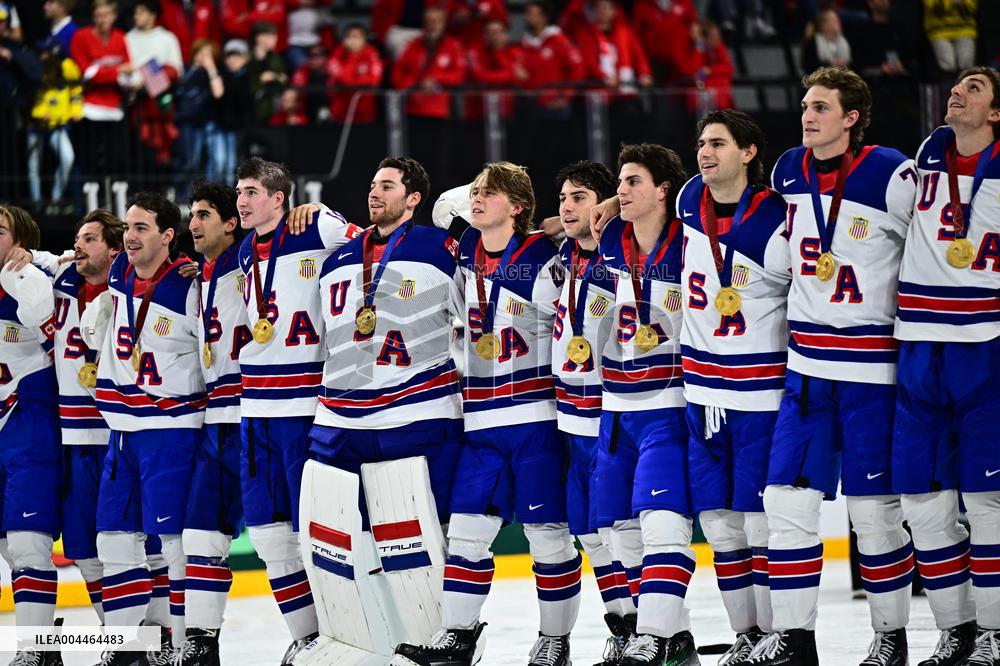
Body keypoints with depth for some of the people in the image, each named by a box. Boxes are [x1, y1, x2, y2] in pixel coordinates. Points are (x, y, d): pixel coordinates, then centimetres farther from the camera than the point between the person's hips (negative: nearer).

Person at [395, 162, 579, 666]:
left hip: (538, 416, -6)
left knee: (547, 531, 0)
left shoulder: (543, 262, -9)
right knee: (467, 525, 2)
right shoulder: (463, 256, 8)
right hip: (481, 419, 6)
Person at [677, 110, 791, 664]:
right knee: (717, 519, 9)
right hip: (702, 387, 7)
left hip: (761, 392, -7)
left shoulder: (777, 224, -17)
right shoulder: (689, 203, 4)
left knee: (761, 520, -7)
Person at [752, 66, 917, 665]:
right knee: (788, 498, 1)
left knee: (875, 508, -1)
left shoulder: (893, 176, -13)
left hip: (873, 366, -5)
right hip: (808, 363, 5)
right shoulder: (788, 172, 6)